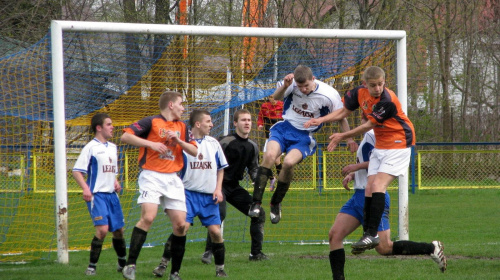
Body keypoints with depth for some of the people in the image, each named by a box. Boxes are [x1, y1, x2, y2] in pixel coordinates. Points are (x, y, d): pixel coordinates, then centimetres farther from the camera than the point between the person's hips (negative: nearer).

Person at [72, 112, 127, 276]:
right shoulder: (91, 147, -7)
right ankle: (91, 266, -12)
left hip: (112, 194, 7)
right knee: (102, 229, -20)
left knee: (118, 230, 11)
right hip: (97, 195, -7)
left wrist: (116, 182, 8)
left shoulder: (112, 147, 15)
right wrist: (85, 188, -24)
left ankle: (123, 264, 29)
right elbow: (76, 171, -10)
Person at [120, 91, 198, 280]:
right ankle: (130, 265, -20)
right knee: (148, 217, -24)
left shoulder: (181, 127, 16)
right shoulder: (152, 122, -3)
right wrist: (151, 143, -21)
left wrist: (179, 141, -6)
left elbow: (194, 151, 11)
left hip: (173, 179, 6)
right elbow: (126, 136, -12)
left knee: (180, 224, 0)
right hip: (152, 177, -6)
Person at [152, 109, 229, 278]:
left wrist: (218, 189, 5)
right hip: (189, 193, -3)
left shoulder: (213, 143, 9)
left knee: (215, 231, -4)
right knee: (182, 227, -16)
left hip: (209, 195, 3)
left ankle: (220, 268, 12)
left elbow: (221, 168, 17)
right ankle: (163, 264, -5)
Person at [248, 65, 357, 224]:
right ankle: (256, 203, -22)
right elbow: (276, 98, -1)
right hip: (284, 127, 2)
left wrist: (349, 139, -10)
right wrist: (284, 86, -21)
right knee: (269, 155, -27)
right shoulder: (293, 84, -11)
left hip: (304, 136, -2)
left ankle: (276, 203, -7)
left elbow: (341, 118, -1)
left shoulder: (329, 95, -14)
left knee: (289, 162, -30)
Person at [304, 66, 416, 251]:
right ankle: (368, 234, 7)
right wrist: (321, 120, -1)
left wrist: (342, 137, -6)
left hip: (398, 144, -8)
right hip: (380, 144, 8)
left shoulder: (388, 101, -27)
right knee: (369, 188, 1)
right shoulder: (360, 93, -5)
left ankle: (372, 234, -22)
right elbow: (344, 111, 13)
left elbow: (369, 126, -17)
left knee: (378, 185, -19)